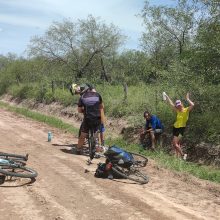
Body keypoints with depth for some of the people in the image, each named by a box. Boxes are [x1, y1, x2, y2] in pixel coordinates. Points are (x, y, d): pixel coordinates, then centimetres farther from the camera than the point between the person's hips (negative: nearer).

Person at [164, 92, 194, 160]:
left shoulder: (186, 110, -9)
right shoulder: (177, 111, 8)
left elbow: (192, 105, -26)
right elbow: (171, 104, 17)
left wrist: (187, 99, -15)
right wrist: (166, 96, 21)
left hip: (181, 128, -7)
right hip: (175, 128, 7)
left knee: (175, 143, -13)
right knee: (177, 143, 11)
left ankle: (183, 154, 0)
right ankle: (178, 156, 18)